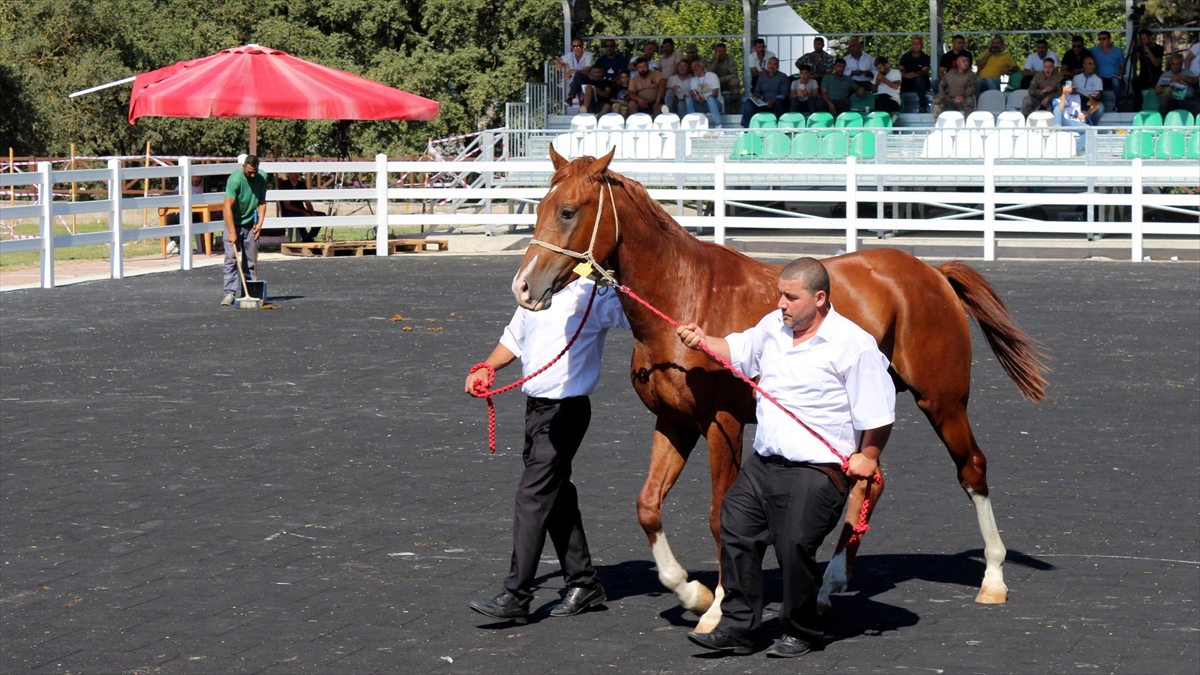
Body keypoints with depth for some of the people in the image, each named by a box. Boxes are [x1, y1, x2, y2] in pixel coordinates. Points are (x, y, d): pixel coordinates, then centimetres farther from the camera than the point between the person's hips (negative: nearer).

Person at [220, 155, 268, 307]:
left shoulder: (261, 178, -4)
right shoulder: (235, 179, -21)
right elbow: (227, 207, -25)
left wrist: (260, 222, -6)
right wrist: (232, 232, -30)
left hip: (250, 225, 5)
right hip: (234, 223, -5)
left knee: (250, 260, 4)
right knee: (231, 259, -10)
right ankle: (230, 293, -12)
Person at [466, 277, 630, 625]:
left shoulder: (592, 295, -11)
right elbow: (515, 337, 25)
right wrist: (486, 368, 12)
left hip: (566, 410, -8)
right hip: (536, 409, 8)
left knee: (533, 495, -12)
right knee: (556, 496, 14)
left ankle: (515, 598, -11)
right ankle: (583, 584, 25)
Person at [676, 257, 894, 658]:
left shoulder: (853, 345, -12)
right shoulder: (774, 327, 9)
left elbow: (878, 412, -10)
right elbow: (737, 351, 27)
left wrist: (868, 456, -9)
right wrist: (703, 342, 11)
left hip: (815, 471, -8)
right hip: (763, 463, 8)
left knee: (794, 547, -9)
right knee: (736, 534, 7)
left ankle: (802, 633, 11)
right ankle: (737, 627, 16)